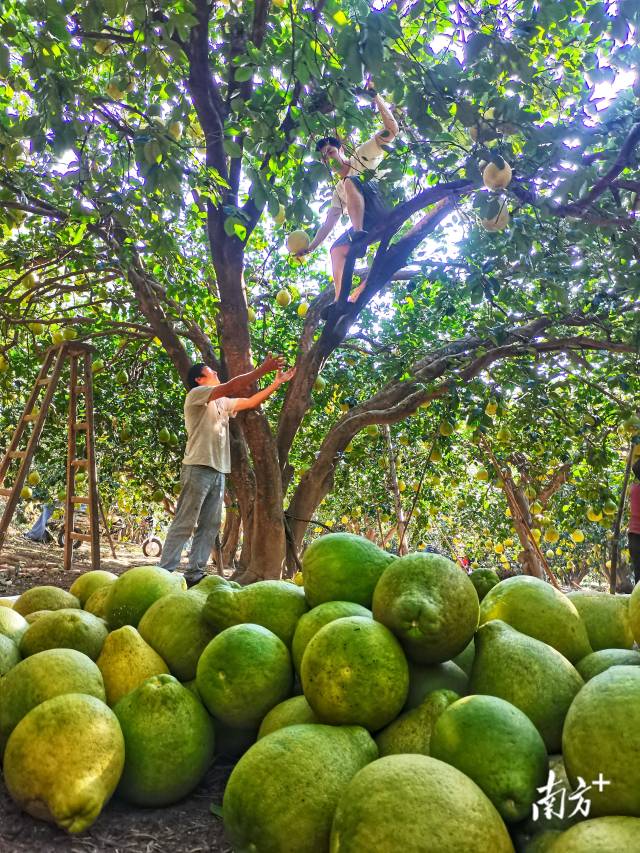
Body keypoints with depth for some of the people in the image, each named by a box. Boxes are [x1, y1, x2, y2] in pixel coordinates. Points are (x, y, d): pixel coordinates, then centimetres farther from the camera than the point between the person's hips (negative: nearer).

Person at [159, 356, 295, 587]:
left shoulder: (223, 402, 21)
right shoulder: (196, 394, -2)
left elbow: (251, 401, 24)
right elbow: (232, 387, -14)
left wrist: (278, 382, 18)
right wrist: (263, 369, -13)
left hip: (219, 471, 8)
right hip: (198, 468, -8)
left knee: (209, 525, 6)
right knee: (184, 524, -8)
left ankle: (194, 573, 10)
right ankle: (165, 572, -5)